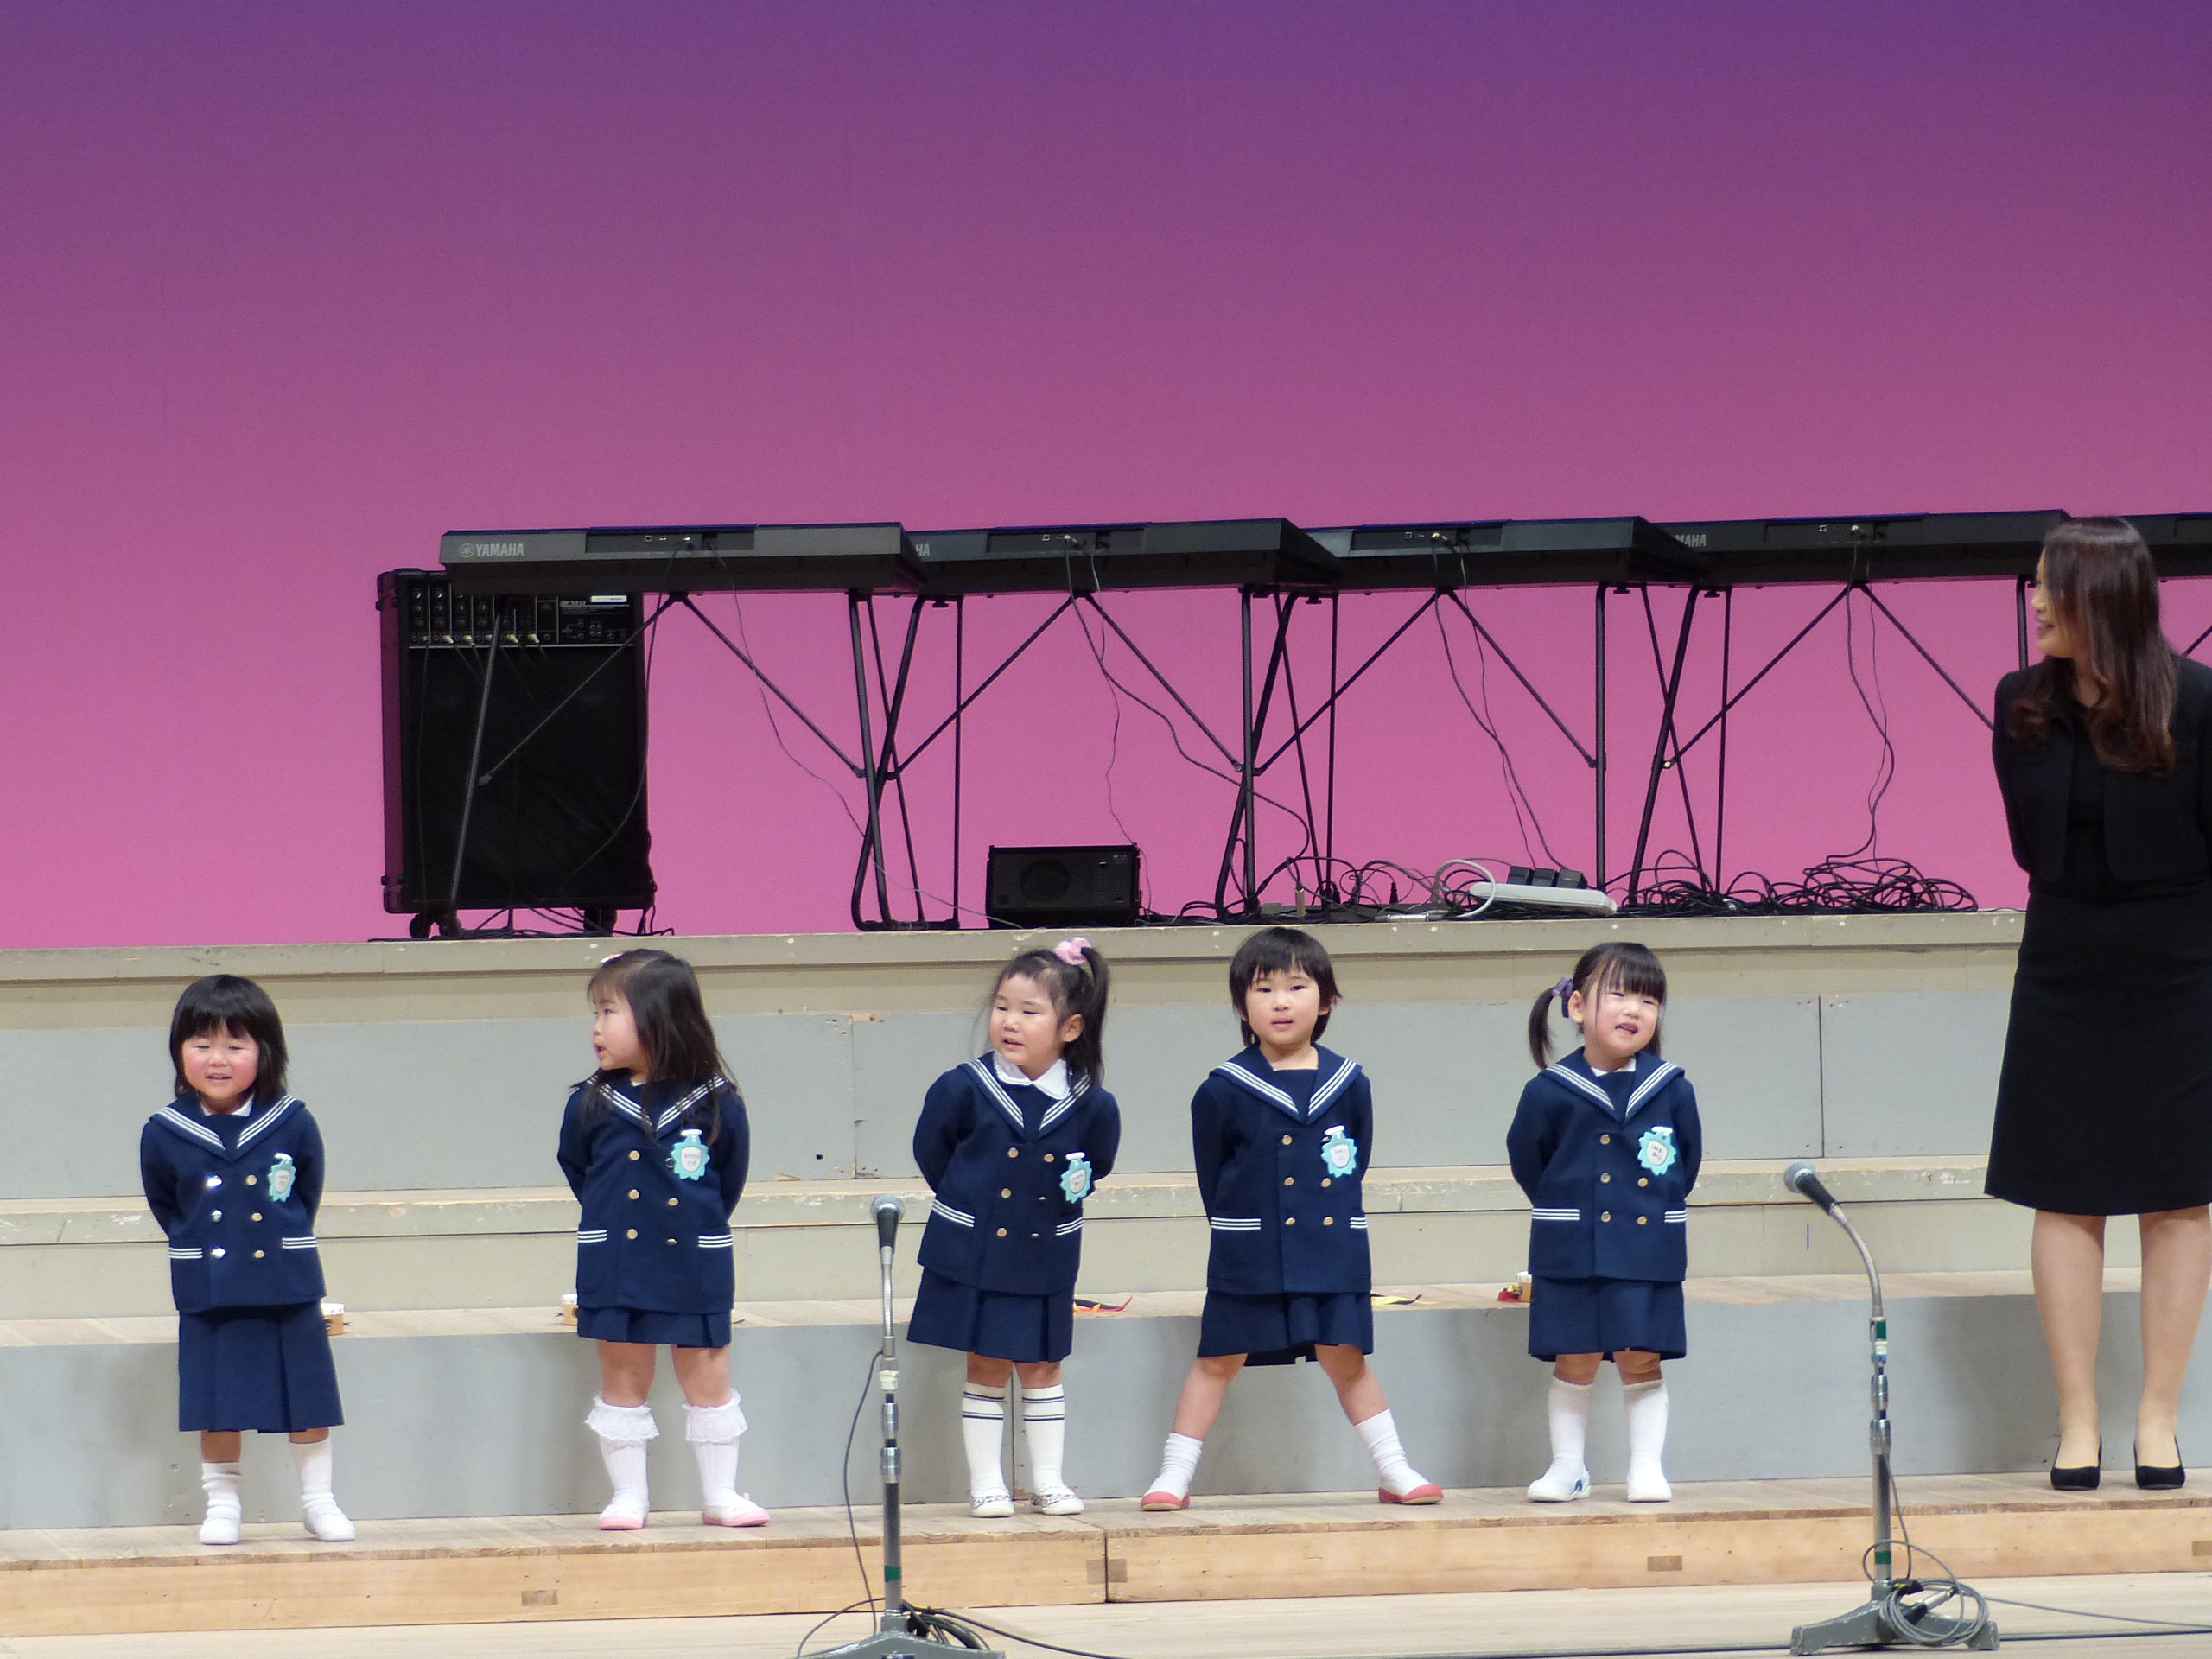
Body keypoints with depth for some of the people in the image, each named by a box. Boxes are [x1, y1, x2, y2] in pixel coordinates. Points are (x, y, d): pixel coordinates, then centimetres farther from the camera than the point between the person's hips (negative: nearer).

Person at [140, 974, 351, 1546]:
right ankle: (221, 1503, 21)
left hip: (288, 1288, 0)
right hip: (208, 1296, 0)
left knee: (308, 1396, 8)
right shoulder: (164, 1136, -7)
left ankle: (318, 1498, 22)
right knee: (218, 1404, 7)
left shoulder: (292, 1124, -7)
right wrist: (198, 1250, 8)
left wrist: (285, 1246, 10)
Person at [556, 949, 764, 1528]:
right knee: (622, 1380, 7)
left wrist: (700, 1226, 5)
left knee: (707, 1376, 6)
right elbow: (576, 1169, 12)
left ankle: (720, 1493, 16)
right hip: (615, 1267, 1)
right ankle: (628, 1496, 15)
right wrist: (607, 1218, 9)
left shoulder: (715, 1103, -7)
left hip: (695, 1263, -1)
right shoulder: (592, 1104, -3)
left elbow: (730, 1177, 5)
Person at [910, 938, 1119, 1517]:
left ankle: (1047, 1480, 19)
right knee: (986, 1368, 5)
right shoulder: (963, 1089, -13)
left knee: (1041, 1366, 10)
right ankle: (985, 1483, 14)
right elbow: (931, 1153, 3)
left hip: (1045, 1257, 1)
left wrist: (1074, 1188, 2)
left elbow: (1097, 1165, 10)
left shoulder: (1092, 1107, -11)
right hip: (972, 1254, -1)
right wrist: (969, 1205, 9)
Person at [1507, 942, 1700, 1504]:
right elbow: (1528, 1161, 6)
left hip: (1647, 1248, 0)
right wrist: (1562, 1212, 8)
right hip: (1570, 1250, 0)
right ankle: (1568, 1465, 16)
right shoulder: (1550, 1093, -5)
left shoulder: (1671, 1090, -1)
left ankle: (1647, 1466, 11)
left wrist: (1657, 1209, 8)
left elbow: (1688, 1160, 10)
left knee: (1640, 1361, 1)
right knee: (1574, 1362, 5)